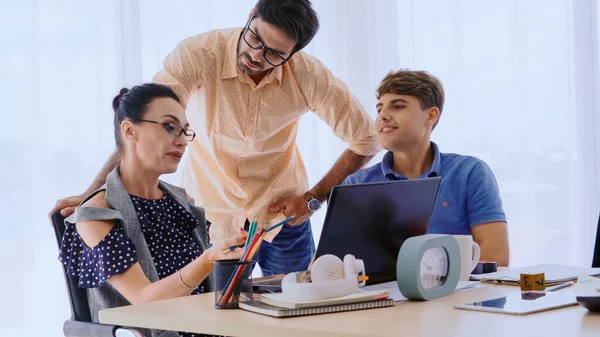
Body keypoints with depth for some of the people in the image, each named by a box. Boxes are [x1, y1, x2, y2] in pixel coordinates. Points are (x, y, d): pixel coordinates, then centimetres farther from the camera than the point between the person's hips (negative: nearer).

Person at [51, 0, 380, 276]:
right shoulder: (198, 54, -22)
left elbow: (366, 140, -6)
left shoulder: (308, 75, -17)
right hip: (213, 211, -1)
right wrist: (93, 194, -30)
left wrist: (314, 197, -9)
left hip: (283, 213, 1)